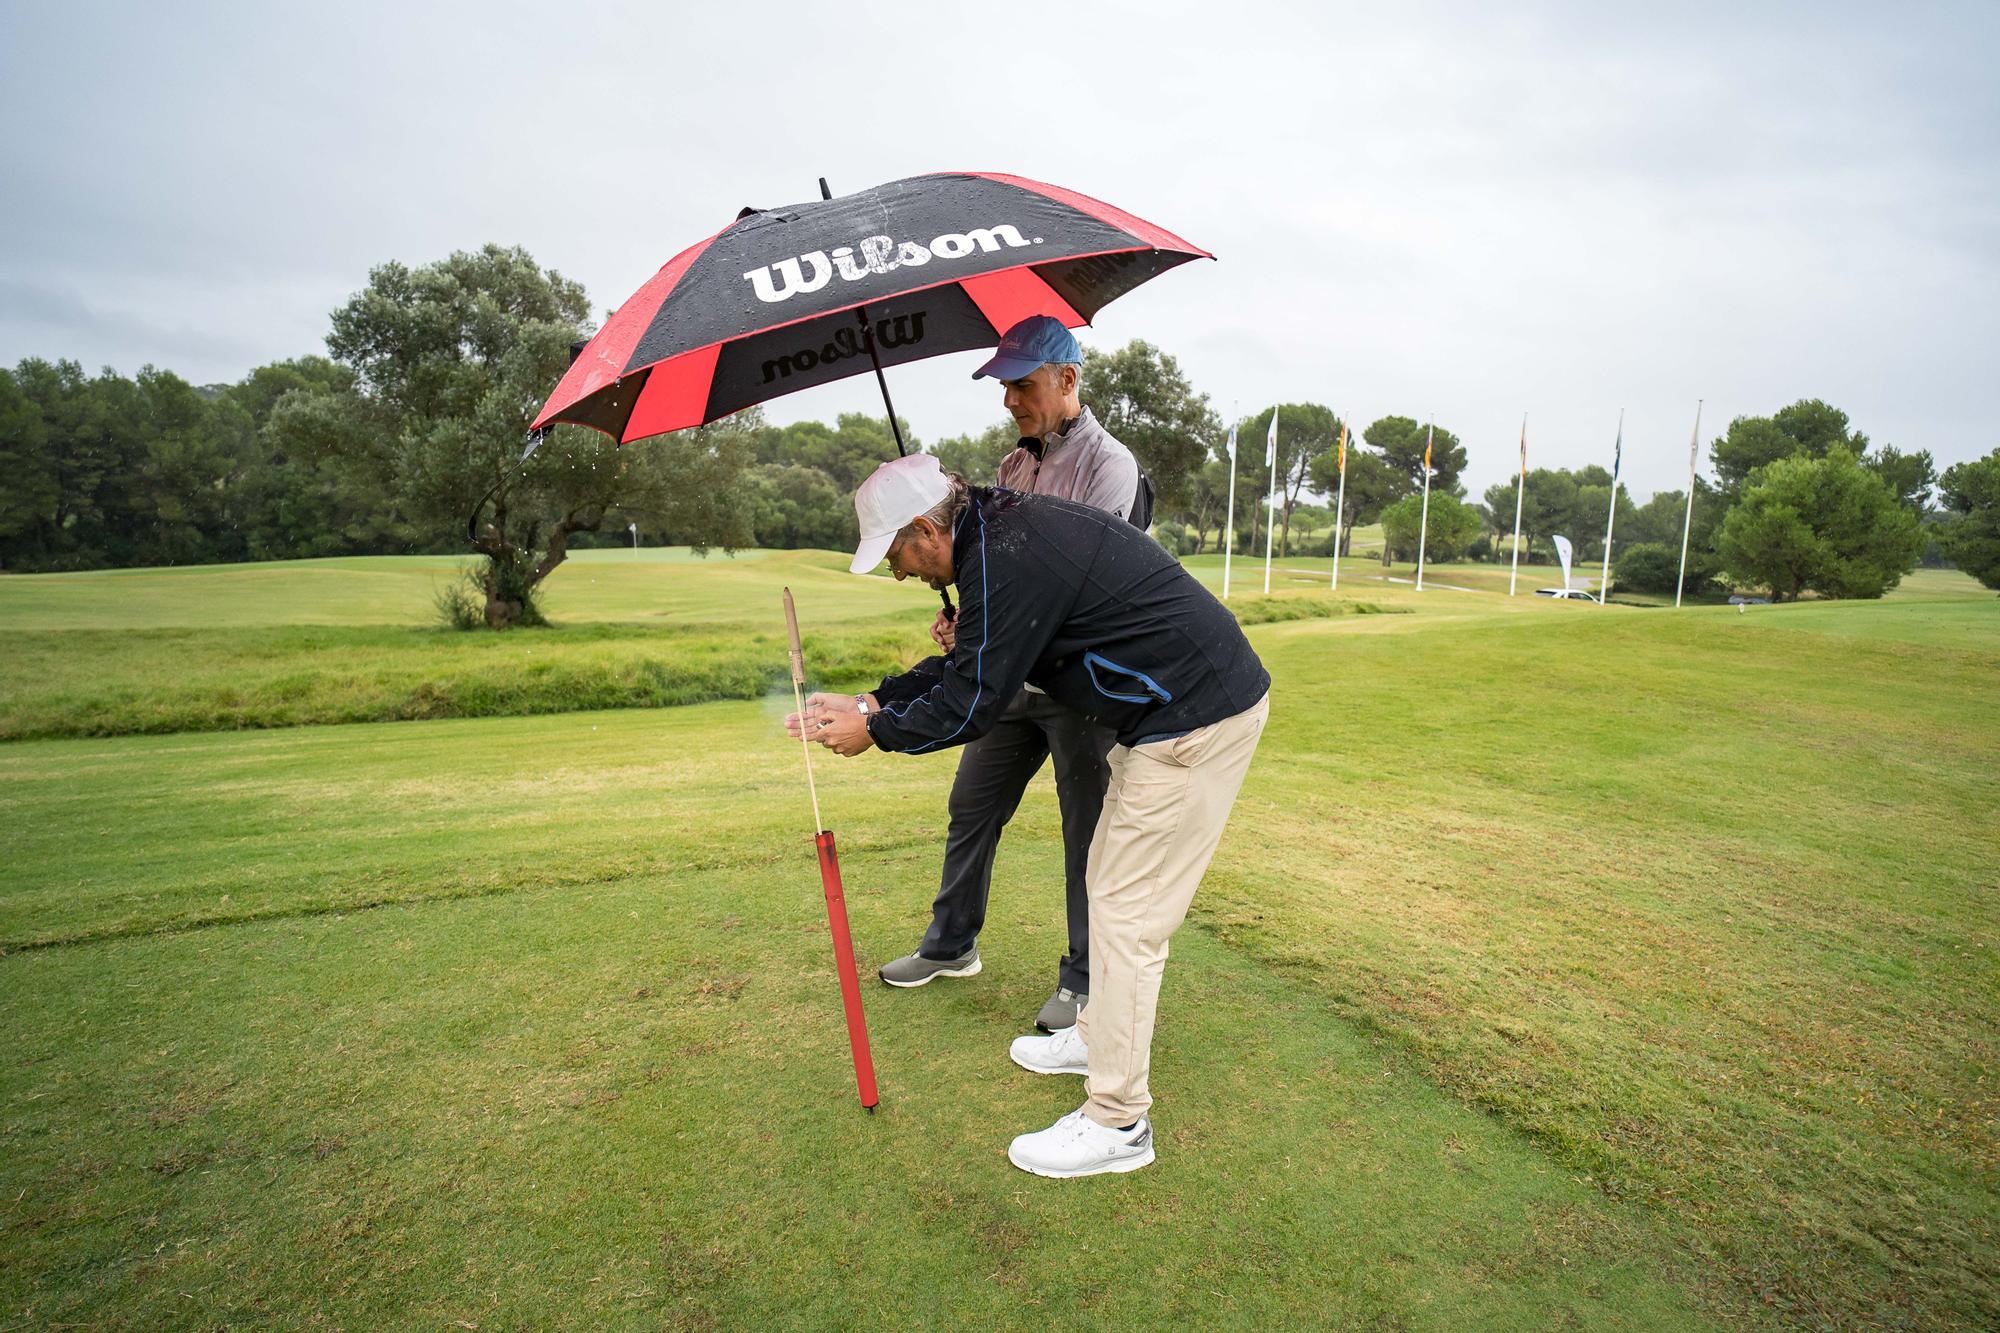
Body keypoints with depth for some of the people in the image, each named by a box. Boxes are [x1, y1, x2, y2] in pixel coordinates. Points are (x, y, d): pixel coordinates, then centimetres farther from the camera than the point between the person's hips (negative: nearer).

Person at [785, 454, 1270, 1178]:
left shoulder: (1011, 558, -22)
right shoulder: (1001, 532, 11)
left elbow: (973, 701, -18)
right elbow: (968, 663, 18)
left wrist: (875, 732, -3)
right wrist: (869, 702, 13)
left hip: (1196, 723, -11)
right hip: (1177, 709, 11)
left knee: (1127, 913, -4)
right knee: (1110, 881, 20)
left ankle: (1117, 1123, 9)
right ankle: (1099, 1036, 38)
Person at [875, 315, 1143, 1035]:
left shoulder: (1109, 463, -10)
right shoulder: (1013, 465, 13)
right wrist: (958, 614, -4)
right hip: (1014, 676, 7)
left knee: (1087, 832, 4)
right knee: (971, 808, 14)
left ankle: (1082, 979, 20)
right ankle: (951, 944, 33)